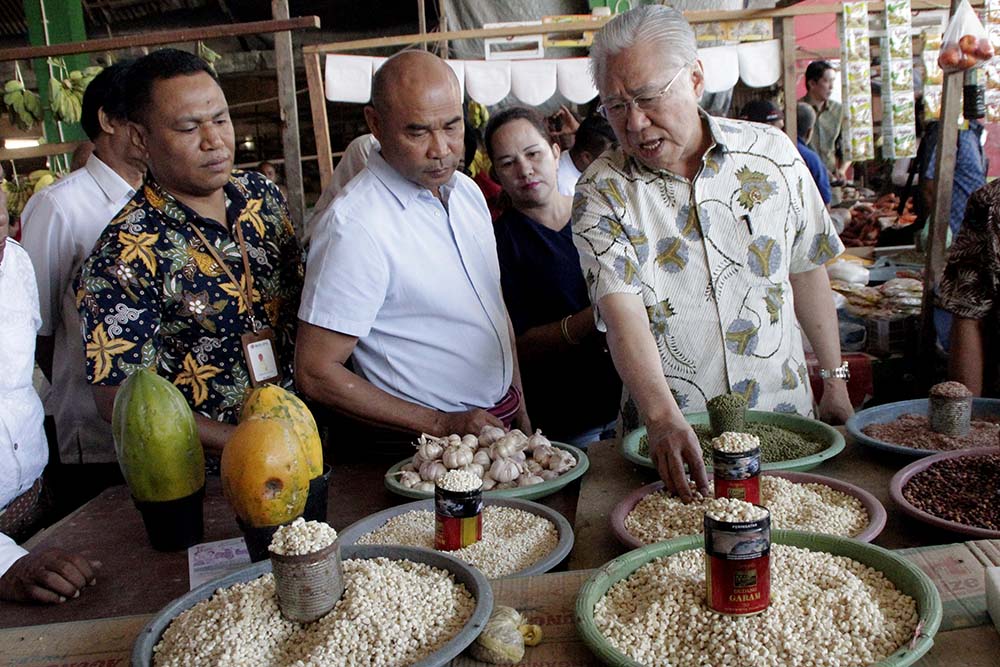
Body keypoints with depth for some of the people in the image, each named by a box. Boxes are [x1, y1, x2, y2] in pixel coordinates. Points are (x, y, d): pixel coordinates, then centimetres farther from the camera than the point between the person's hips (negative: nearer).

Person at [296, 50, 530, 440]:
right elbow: (315, 373, -17)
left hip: (500, 419, 6)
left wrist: (521, 414, 12)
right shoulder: (354, 226, -18)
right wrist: (443, 425, -15)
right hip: (423, 451, -6)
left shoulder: (468, 191, 8)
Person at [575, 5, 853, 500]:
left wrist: (834, 379, 11)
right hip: (667, 429, -2)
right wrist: (662, 417, -36)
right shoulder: (601, 193, -10)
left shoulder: (772, 153, -1)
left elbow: (806, 270, 9)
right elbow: (622, 314, -22)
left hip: (782, 409, 2)